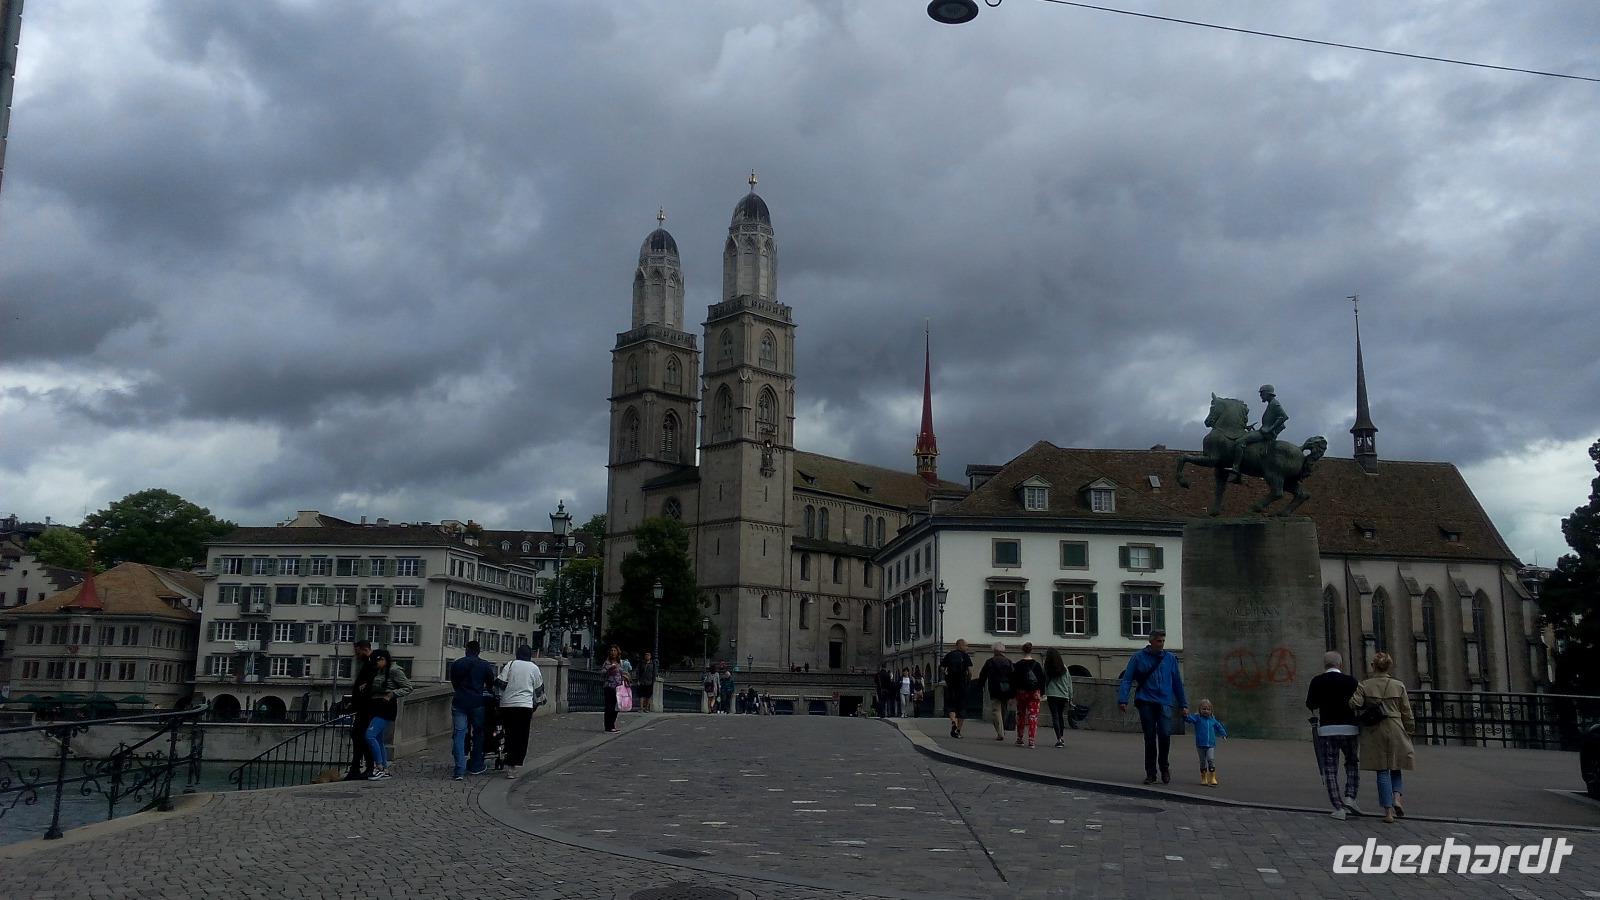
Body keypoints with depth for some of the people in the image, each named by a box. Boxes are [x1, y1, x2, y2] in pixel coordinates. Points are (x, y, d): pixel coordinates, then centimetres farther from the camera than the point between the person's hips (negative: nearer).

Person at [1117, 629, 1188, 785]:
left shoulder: (1170, 659, 10)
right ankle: (1150, 773, 14)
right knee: (1150, 739, 2)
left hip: (1164, 703, 1)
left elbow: (1177, 683, 16)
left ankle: (1164, 766, 8)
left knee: (1165, 734, -16)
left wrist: (1183, 705, 15)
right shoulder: (1138, 658, 3)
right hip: (1146, 702, -1)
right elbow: (1127, 679, 0)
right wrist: (1122, 700, -11)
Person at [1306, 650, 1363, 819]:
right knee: (1353, 765, 19)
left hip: (1327, 729, -1)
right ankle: (1350, 797, 2)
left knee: (1330, 770, 5)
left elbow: (1311, 705, 0)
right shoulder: (1350, 681, -2)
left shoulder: (1317, 682, -3)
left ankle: (1338, 808, 2)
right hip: (1349, 728, 1)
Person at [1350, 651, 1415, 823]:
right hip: (1395, 730, 1)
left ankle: (1388, 811, 1)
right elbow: (1406, 713, 5)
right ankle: (1397, 798, -6)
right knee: (1395, 768, 17)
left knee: (1382, 771, 4)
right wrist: (1409, 732, 14)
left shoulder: (1364, 685, -3)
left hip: (1374, 732, -1)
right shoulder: (1398, 686, 2)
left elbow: (1355, 704, -16)